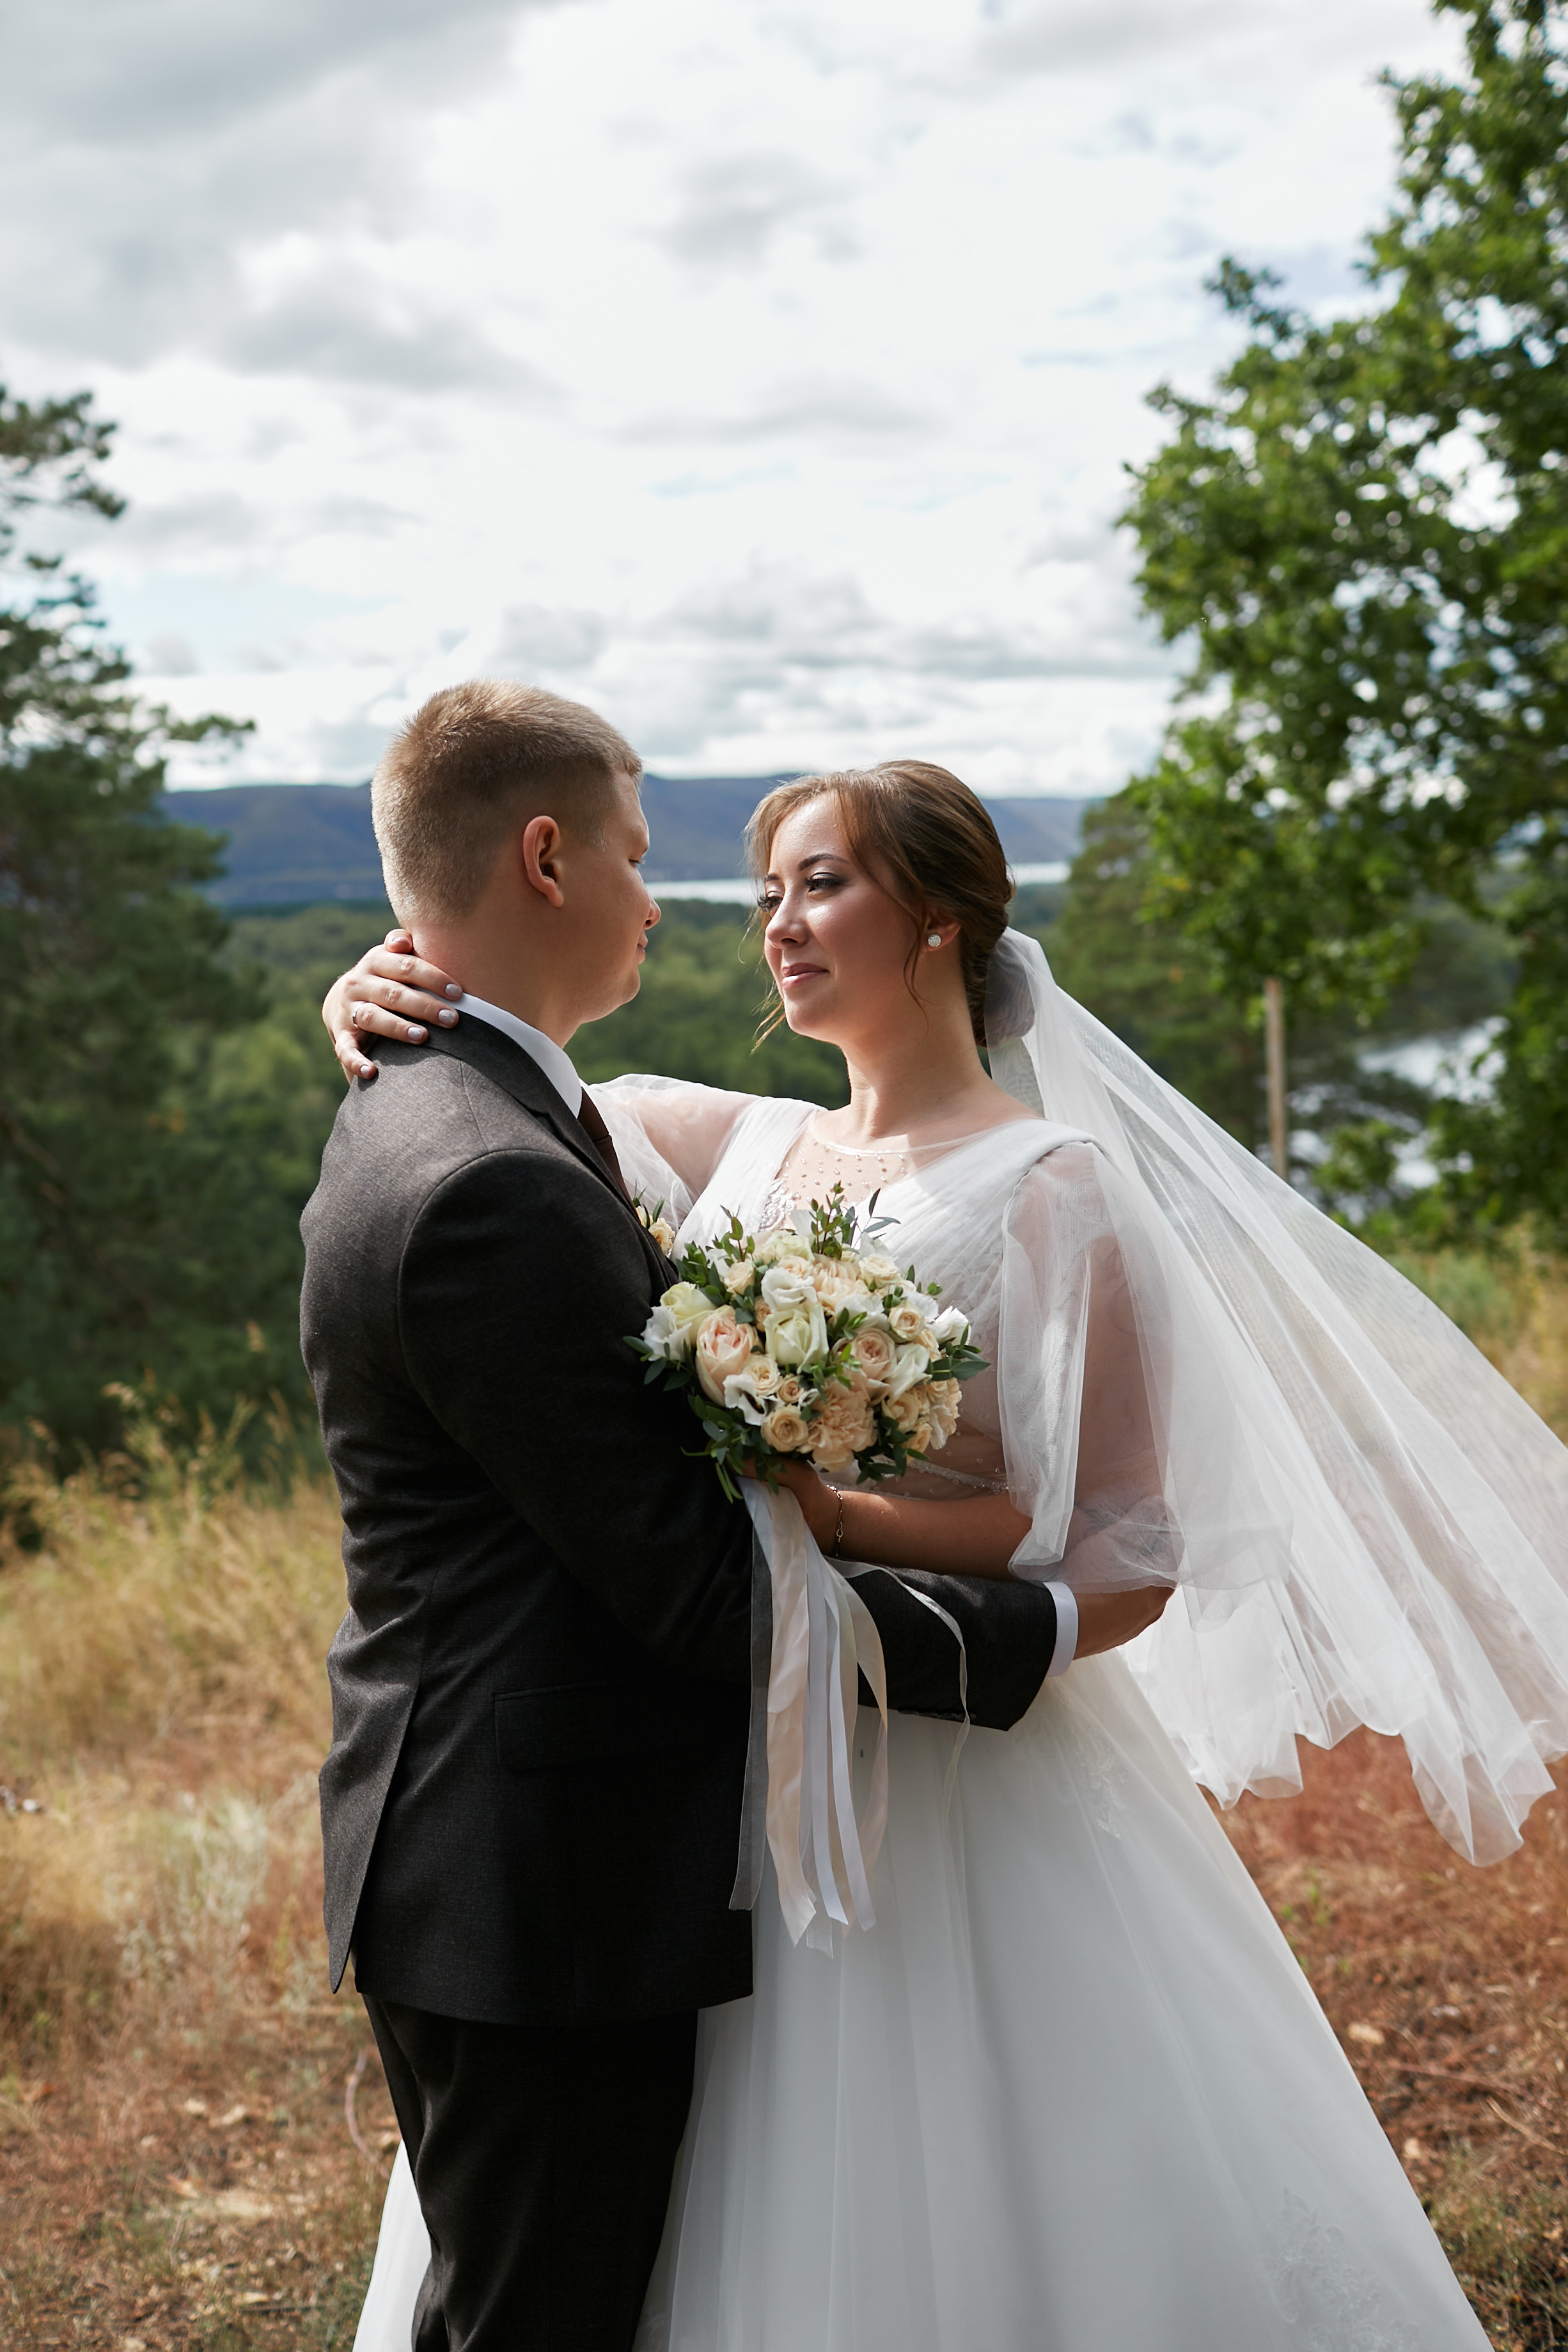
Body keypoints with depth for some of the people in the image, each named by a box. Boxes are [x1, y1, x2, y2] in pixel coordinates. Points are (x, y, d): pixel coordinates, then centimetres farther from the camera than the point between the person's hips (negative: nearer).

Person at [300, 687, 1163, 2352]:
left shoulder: (410, 1121, 9)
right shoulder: (495, 1189, -25)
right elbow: (693, 1582, -23)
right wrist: (1043, 1627, -14)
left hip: (477, 1863, 10)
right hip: (549, 1897, -10)